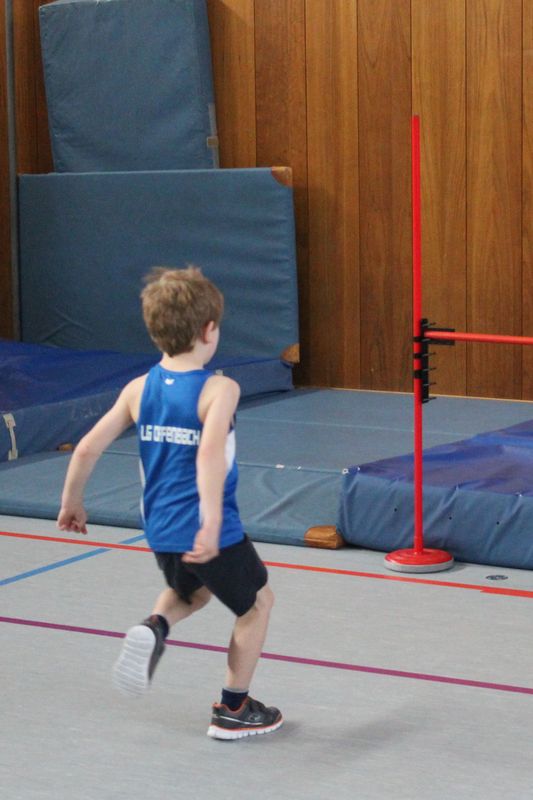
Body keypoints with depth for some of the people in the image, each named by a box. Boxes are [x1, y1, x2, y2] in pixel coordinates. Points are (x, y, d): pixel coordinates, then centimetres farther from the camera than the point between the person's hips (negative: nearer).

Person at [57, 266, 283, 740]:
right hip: (213, 535, -6)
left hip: (160, 532, 6)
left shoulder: (139, 389, 0)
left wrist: (71, 502, 15)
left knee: (190, 592, 35)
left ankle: (155, 628, 2)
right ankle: (233, 710, 25)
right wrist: (211, 521, -38)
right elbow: (210, 453, -32)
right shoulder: (219, 390, -15)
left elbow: (88, 448, 1)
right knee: (258, 602, 20)